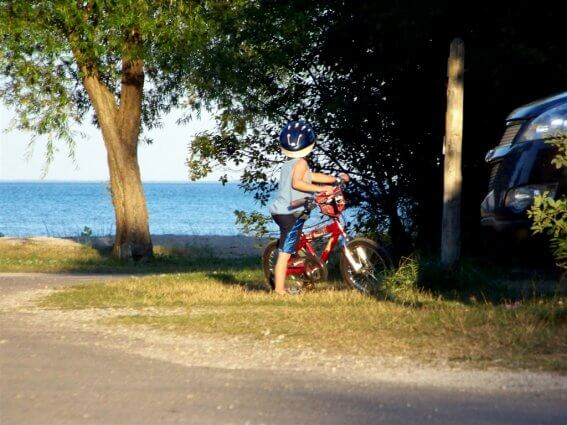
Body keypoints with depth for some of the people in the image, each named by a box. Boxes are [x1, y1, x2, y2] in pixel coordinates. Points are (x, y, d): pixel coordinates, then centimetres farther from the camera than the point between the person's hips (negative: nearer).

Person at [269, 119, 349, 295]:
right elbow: (297, 183, -28)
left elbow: (311, 177, 24)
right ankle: (280, 289, -8)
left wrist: (336, 179, 32)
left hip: (279, 211, 9)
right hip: (291, 214, -9)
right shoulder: (301, 163, -12)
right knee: (285, 253, -8)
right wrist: (321, 188, -27)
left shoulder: (288, 163, 16)